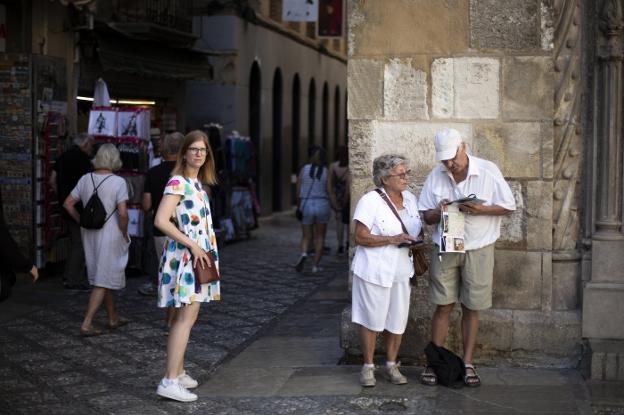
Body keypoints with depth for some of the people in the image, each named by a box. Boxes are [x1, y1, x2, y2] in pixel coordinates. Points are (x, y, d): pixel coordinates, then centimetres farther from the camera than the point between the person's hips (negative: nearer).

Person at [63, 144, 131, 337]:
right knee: (103, 281, 1)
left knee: (108, 277, 20)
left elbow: (68, 204, 5)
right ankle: (87, 324, -4)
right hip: (110, 235, -6)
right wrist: (124, 233, -7)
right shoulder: (118, 182, -15)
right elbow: (123, 213, -22)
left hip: (89, 234, 6)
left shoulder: (85, 179, 1)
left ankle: (113, 318, 31)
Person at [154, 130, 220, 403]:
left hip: (198, 254, 9)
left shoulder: (198, 183, 15)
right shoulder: (178, 182, -13)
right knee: (186, 317, -13)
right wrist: (193, 245, -21)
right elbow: (161, 221, -22)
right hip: (184, 254, -9)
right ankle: (170, 381, -15)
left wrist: (202, 249, 8)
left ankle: (178, 372, 21)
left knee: (187, 316, 13)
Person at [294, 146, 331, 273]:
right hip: (322, 205, -1)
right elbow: (329, 191, -4)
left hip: (306, 205, 1)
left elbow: (298, 191, -2)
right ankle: (316, 265, 9)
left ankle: (304, 254, -19)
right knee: (320, 237, 12)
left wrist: (299, 206, 9)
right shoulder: (326, 172, -3)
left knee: (306, 236, 11)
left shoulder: (304, 169, -1)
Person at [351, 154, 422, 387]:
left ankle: (391, 365, 23)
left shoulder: (410, 198, 9)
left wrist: (417, 241, -1)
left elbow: (417, 229, 22)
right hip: (375, 270, -6)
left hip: (401, 271, 6)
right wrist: (392, 239, -22)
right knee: (372, 320, 2)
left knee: (398, 321, 8)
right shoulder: (370, 201, -12)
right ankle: (368, 367, 16)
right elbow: (361, 237, -15)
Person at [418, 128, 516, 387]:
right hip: (445, 249, 1)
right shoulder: (436, 176, 1)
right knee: (443, 306, 2)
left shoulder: (488, 171, -7)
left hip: (478, 249, -1)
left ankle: (468, 364, 15)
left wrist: (480, 210, -19)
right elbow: (426, 217, 6)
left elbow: (508, 206, -3)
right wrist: (439, 212, -17)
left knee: (471, 309, 6)